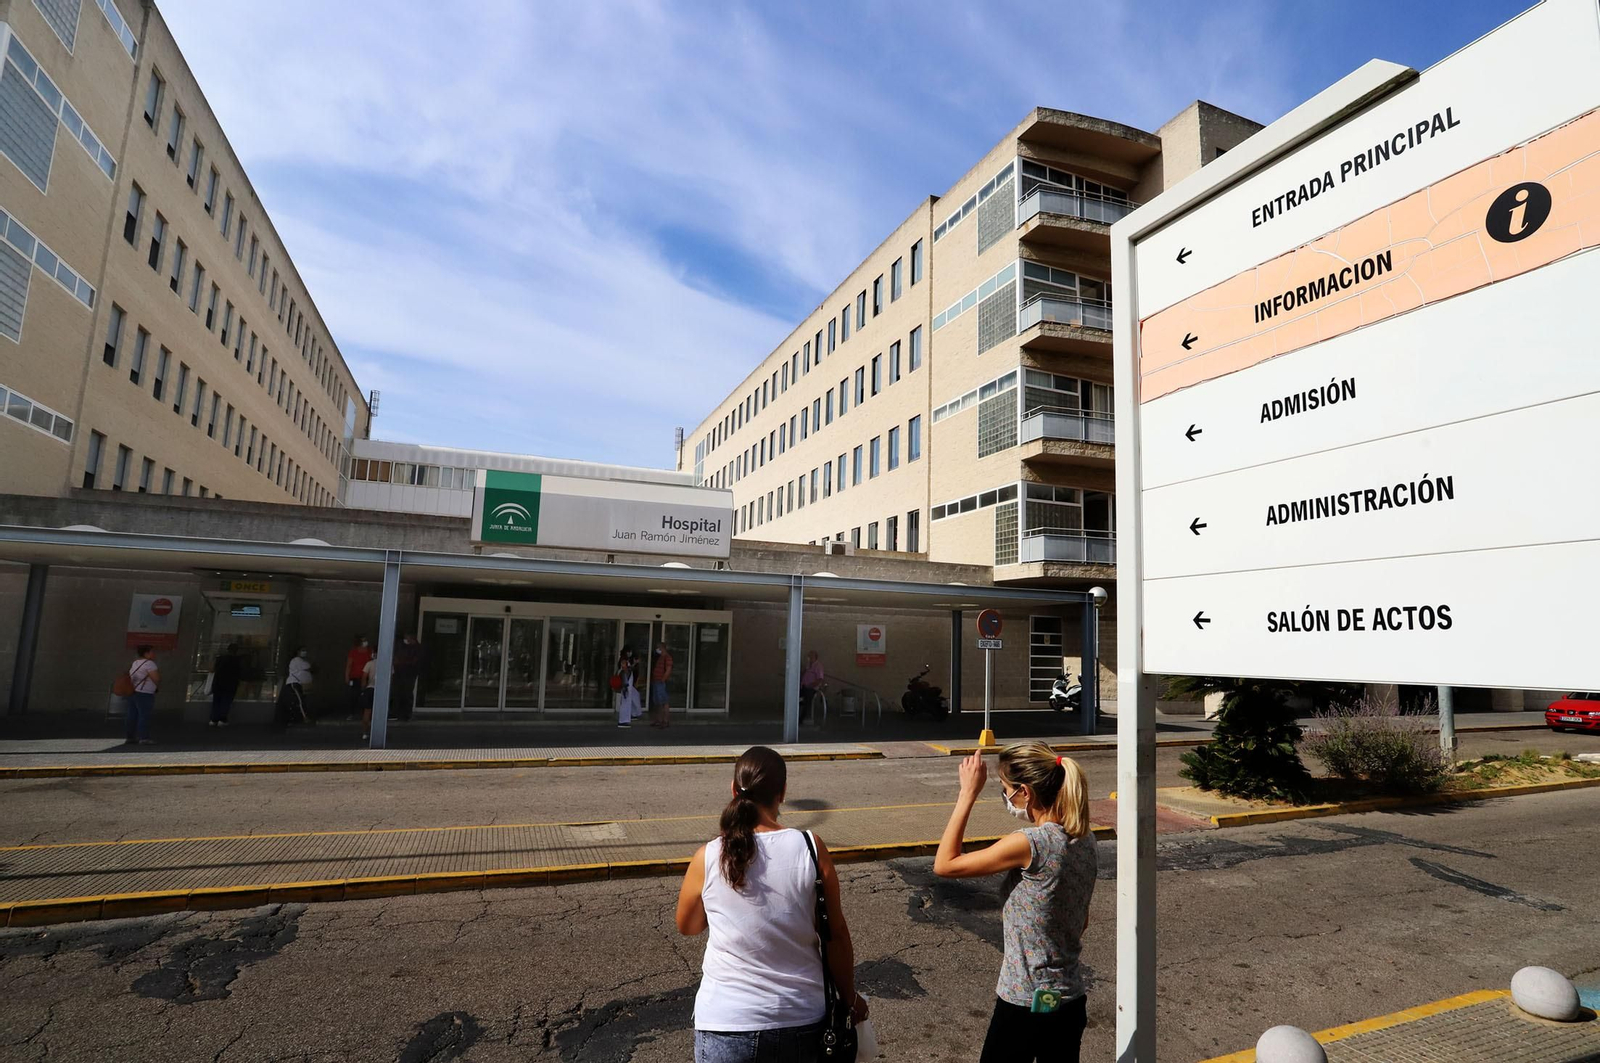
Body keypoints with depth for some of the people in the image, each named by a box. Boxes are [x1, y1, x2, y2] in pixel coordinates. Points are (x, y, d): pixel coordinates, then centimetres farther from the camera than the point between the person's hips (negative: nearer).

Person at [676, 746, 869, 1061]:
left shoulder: (707, 858, -11)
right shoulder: (810, 848, -13)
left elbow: (687, 927, 7)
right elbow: (836, 933, -4)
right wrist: (850, 998, 10)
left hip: (727, 1025, -1)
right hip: (801, 1020, 1)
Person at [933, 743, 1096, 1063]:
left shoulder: (1030, 844, -26)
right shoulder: (1085, 839, -2)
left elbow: (944, 864, -19)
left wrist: (968, 794, -18)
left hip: (1025, 1004, -7)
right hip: (1071, 999, 7)